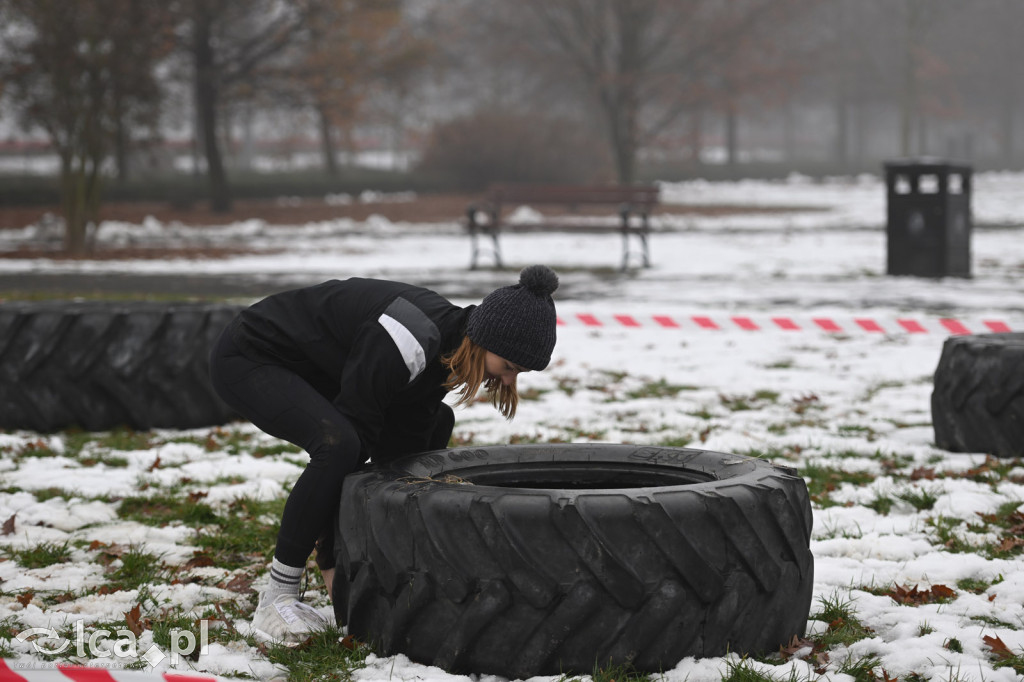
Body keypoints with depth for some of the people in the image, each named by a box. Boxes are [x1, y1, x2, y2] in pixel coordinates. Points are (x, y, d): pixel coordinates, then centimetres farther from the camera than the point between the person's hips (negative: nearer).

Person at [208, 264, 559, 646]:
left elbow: (406, 446, 0)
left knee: (435, 422, 10)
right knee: (337, 444, -35)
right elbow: (353, 432, -29)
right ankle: (278, 597, -22)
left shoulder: (445, 347, -5)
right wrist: (332, 564, -22)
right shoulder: (408, 342, -33)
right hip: (247, 360, -10)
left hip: (312, 371, 10)